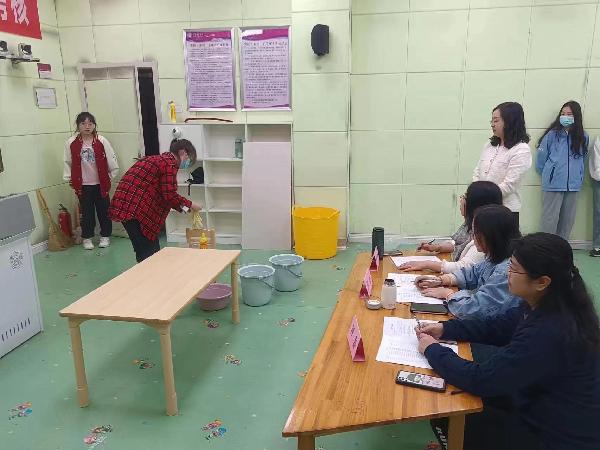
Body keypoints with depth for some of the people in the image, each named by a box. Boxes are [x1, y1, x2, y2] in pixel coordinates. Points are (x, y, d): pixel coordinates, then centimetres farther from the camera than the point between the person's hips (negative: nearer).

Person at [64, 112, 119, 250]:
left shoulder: (101, 141, -8)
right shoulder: (71, 143, -5)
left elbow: (112, 161, -1)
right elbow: (68, 163, 5)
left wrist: (110, 177, 3)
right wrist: (70, 179, 5)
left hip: (101, 183, 0)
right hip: (83, 185, 0)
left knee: (103, 211, 9)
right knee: (87, 212, 9)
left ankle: (105, 236, 24)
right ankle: (87, 238, 22)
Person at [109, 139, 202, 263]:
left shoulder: (159, 159, 21)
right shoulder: (170, 163, -9)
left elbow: (163, 194, 23)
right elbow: (169, 195, -13)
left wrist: (182, 207, 20)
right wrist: (189, 205, 1)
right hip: (133, 209, -10)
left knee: (153, 249, 15)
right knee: (148, 254, -5)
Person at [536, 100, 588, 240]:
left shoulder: (583, 137, 4)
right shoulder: (552, 134, -7)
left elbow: (581, 158, 18)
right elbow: (541, 158, 2)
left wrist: (576, 175, 18)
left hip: (573, 185, 4)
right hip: (554, 184, -4)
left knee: (568, 218, 10)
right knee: (550, 218, -2)